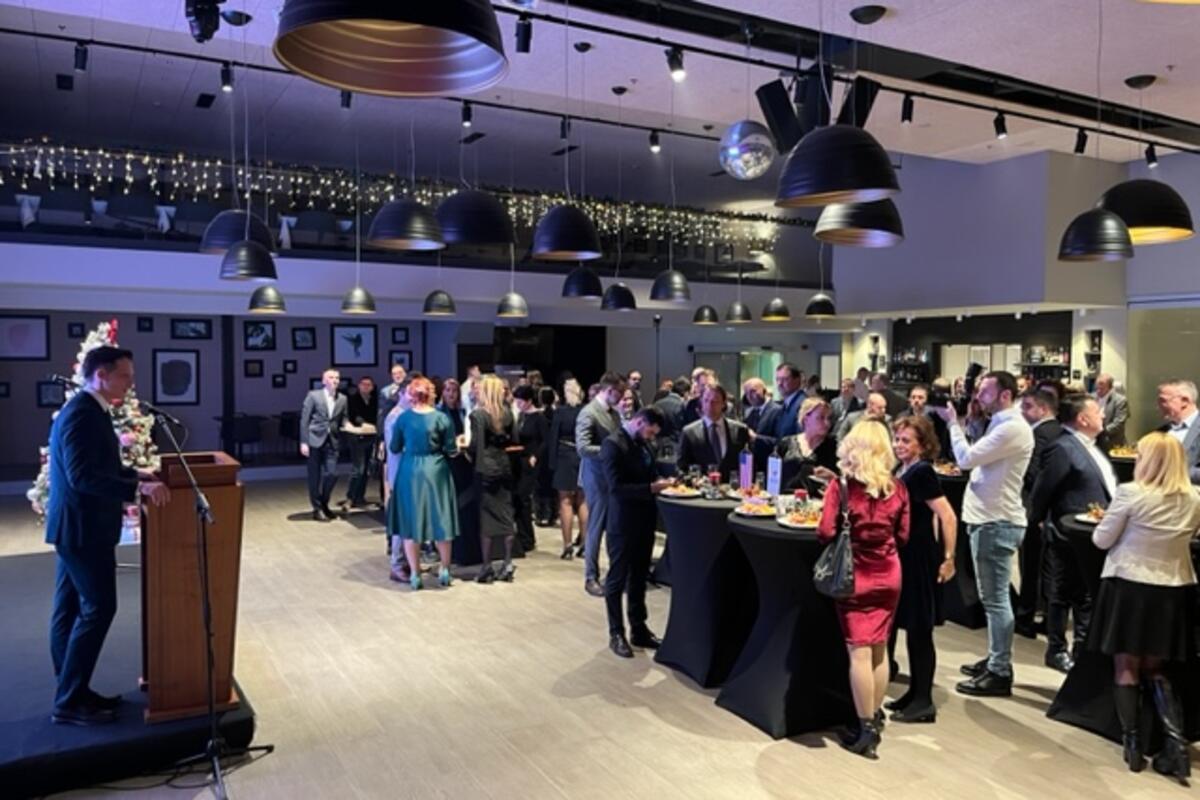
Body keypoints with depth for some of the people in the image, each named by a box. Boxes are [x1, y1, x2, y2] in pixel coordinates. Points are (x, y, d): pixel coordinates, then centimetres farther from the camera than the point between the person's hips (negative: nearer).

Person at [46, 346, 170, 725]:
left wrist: (135, 474, 15)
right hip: (82, 528, -10)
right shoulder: (82, 414, -21)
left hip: (75, 526, 10)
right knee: (98, 609, -4)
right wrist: (138, 488, -34)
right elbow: (82, 476, -29)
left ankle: (71, 693, 24)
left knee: (70, 609, 14)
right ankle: (69, 702, 5)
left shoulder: (87, 410, 12)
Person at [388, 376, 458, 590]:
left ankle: (415, 575, 13)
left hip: (410, 472, 0)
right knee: (440, 519, 11)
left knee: (411, 521, 9)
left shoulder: (403, 418, -4)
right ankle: (445, 570, 19)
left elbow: (394, 448, 4)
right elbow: (451, 450, -3)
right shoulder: (442, 418, -6)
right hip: (436, 471, 0)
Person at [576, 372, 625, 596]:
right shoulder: (588, 413, -15)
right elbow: (583, 448, -23)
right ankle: (591, 578, 15)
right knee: (596, 528, 3)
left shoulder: (614, 412, 8)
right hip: (598, 478, -7)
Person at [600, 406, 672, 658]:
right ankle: (616, 634, 18)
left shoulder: (643, 442, 7)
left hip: (644, 521, 8)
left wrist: (658, 482, -3)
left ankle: (638, 630, 30)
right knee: (617, 580, 7)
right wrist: (651, 488, -25)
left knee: (639, 578, 17)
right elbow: (616, 488, -24)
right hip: (623, 524, -8)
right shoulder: (613, 444, -17)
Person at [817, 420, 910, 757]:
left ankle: (866, 731, 6)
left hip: (855, 577, -4)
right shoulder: (897, 488, -2)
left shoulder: (842, 485, -13)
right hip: (888, 575, 4)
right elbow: (902, 536, 4)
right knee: (879, 649, 15)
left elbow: (825, 533, -14)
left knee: (859, 652, 1)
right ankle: (874, 718, 27)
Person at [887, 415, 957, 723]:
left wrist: (948, 558, -19)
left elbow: (948, 517, -21)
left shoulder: (922, 473, -17)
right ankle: (915, 693, 26)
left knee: (919, 631, 0)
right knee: (910, 628, 15)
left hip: (919, 561, -9)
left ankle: (924, 702, 10)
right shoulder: (902, 471, 9)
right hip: (902, 558, 9)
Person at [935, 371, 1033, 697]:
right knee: (993, 597, 18)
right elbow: (975, 458, 16)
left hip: (996, 523, -11)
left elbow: (967, 458, -20)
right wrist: (958, 423, 9)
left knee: (995, 599, -4)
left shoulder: (1012, 429, -18)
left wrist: (953, 422, -9)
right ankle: (995, 660, 29)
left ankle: (1000, 673, 4)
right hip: (989, 519, 11)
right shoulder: (1003, 425, 16)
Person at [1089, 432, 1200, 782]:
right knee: (1155, 671, 16)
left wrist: (1116, 524, 13)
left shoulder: (1130, 493, -15)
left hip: (1130, 587, -4)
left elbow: (1101, 540, -6)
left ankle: (1133, 745, 12)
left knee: (1126, 668, 9)